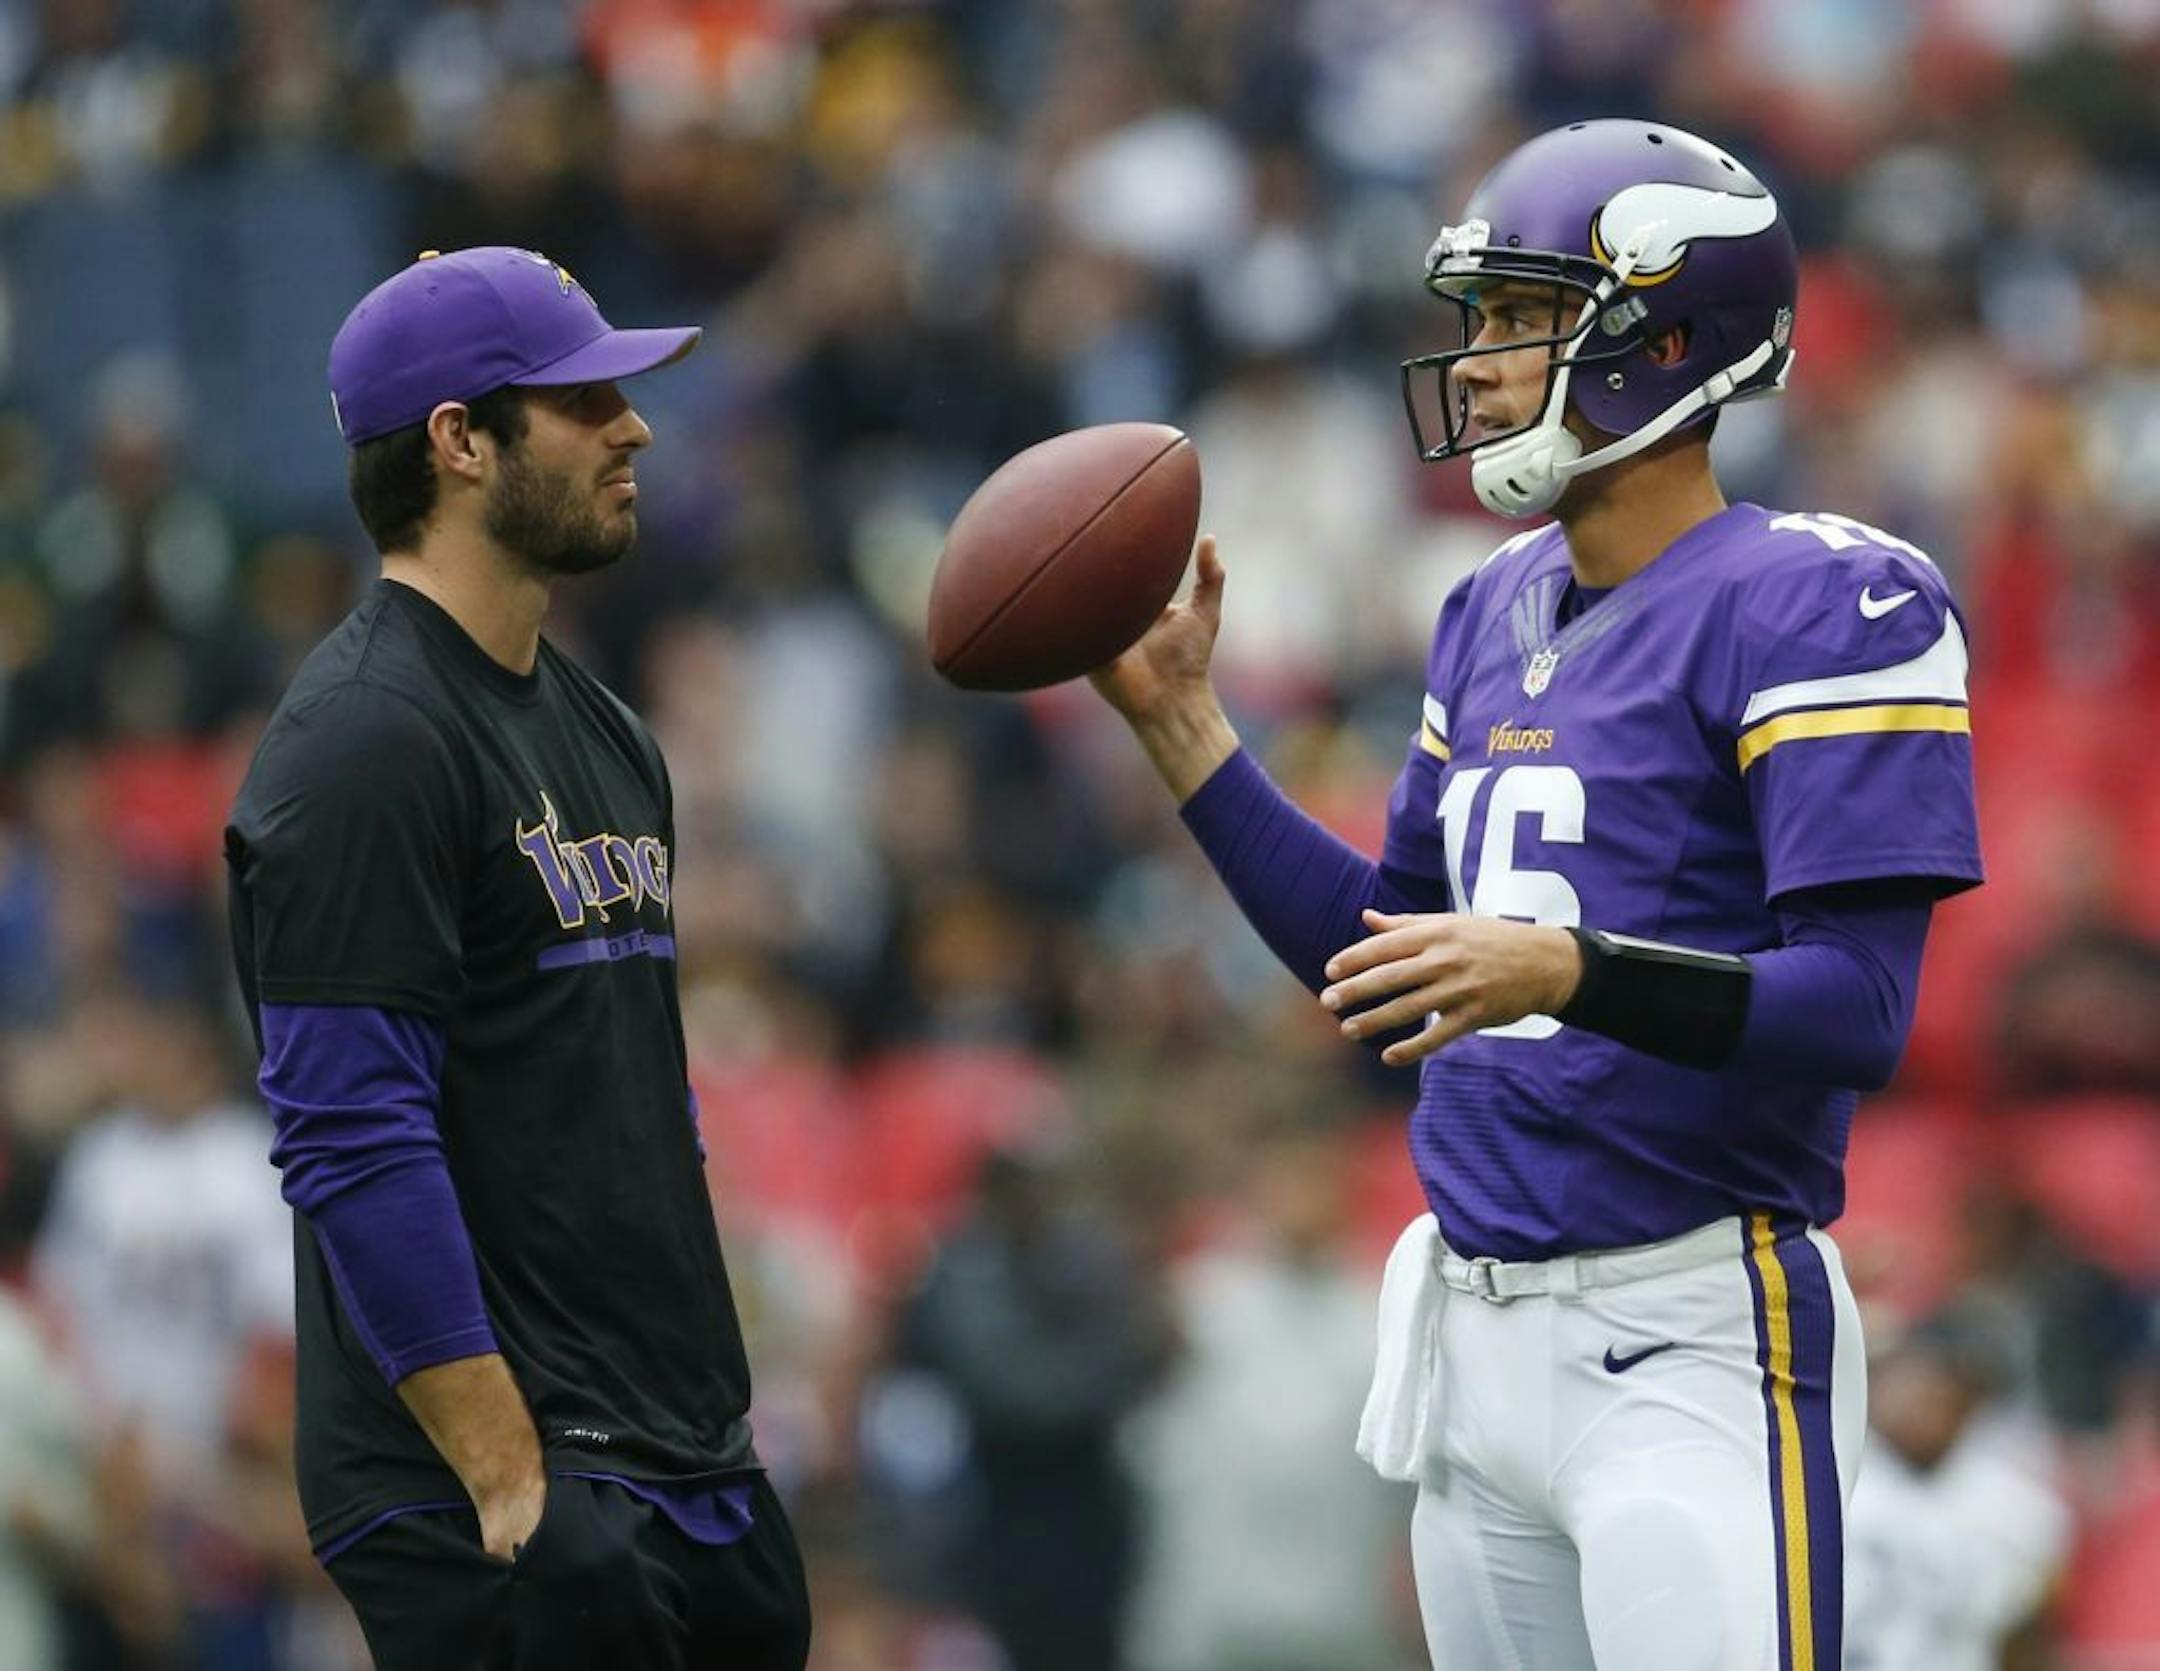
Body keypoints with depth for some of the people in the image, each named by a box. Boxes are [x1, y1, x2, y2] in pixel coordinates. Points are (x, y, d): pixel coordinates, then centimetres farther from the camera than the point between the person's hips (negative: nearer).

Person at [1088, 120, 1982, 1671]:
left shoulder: (1812, 607, -11)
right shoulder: (1497, 616, 15)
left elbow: (1859, 1009, -18)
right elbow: (1383, 958, 21)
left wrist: (1571, 971, -32)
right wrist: (1181, 724, 15)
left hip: (1689, 1332, -8)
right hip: (1478, 1323, 8)